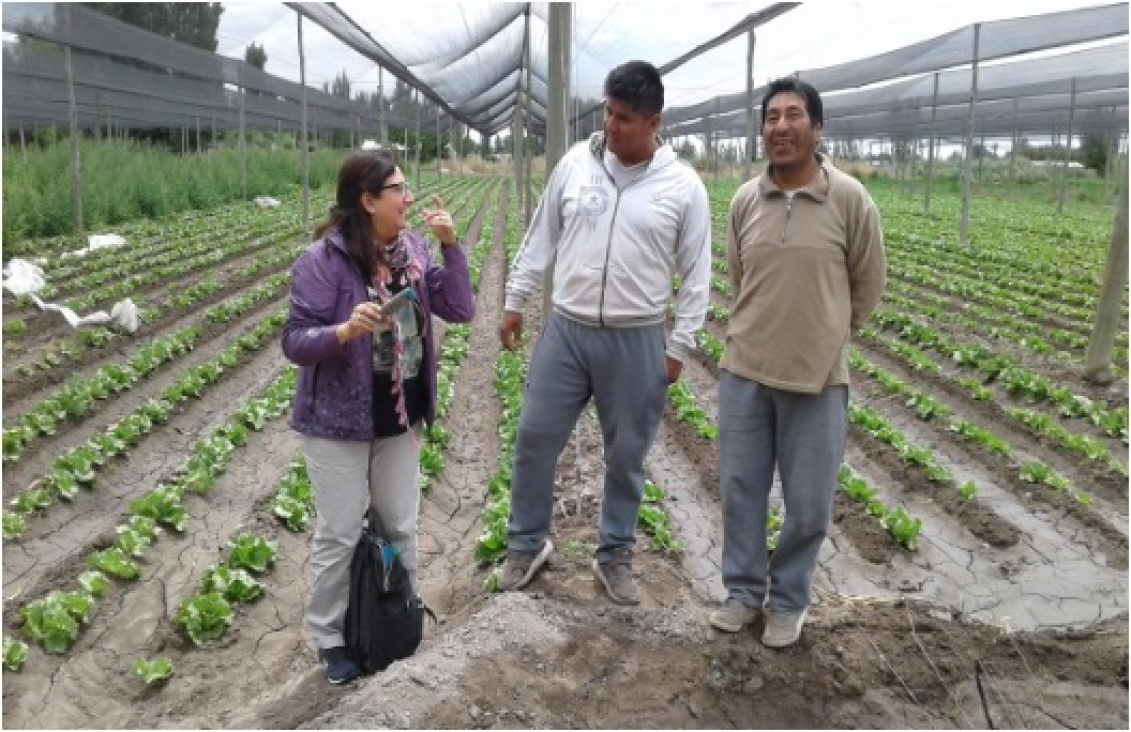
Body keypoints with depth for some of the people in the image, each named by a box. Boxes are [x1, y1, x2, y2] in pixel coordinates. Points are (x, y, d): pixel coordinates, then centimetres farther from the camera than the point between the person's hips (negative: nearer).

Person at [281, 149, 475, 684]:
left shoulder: (413, 249, -1)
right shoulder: (323, 260, -18)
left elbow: (459, 310, -4)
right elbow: (294, 342, -17)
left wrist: (450, 245, -13)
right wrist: (346, 330, -36)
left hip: (399, 418, 5)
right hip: (339, 422, -5)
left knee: (401, 527, 18)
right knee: (339, 536, 8)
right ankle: (328, 638, 28)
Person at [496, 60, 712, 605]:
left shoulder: (683, 186, -5)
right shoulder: (575, 164, 1)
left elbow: (696, 275, -1)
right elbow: (540, 239, 9)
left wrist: (680, 346, -3)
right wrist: (514, 301, 9)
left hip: (636, 343, -2)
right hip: (565, 331, 2)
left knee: (626, 456, 10)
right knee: (535, 439, 7)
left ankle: (615, 556, 29)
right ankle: (526, 544, 28)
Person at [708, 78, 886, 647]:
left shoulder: (850, 200, -9)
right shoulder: (744, 201, 1)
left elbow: (868, 285, 3)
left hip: (817, 378, -3)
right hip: (744, 372, 3)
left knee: (808, 505, 7)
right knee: (740, 490, 13)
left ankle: (788, 601, 29)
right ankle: (744, 591, 32)